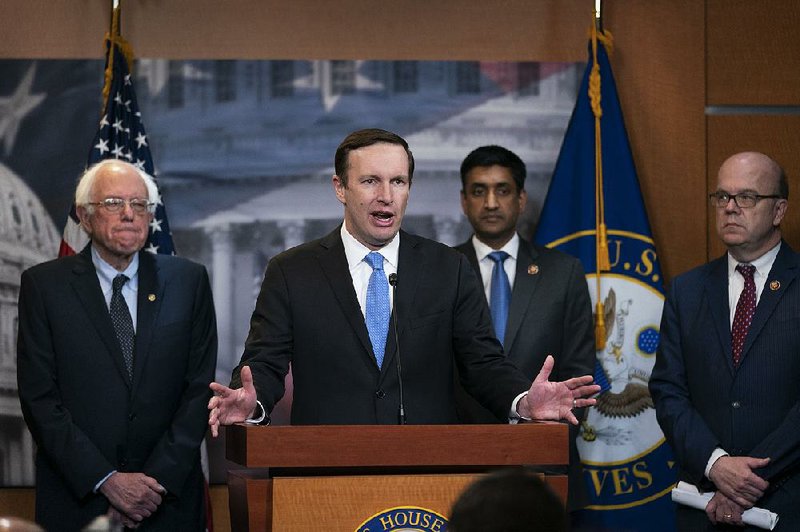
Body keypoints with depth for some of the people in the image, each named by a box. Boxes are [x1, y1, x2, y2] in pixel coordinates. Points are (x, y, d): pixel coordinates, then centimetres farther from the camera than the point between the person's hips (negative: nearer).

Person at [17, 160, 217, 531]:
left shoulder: (188, 281, 4)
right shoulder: (43, 285, -1)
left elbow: (200, 388, 0)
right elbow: (39, 399, -6)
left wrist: (157, 481, -10)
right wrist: (106, 481, -14)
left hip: (170, 499, 2)